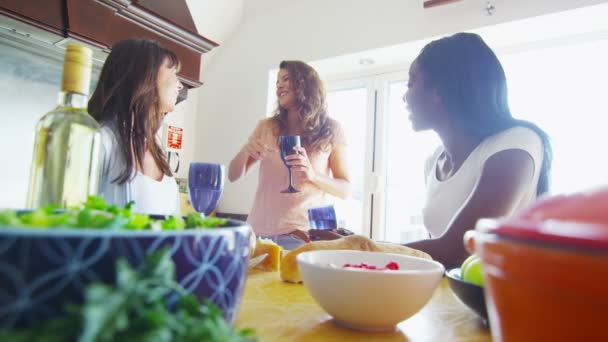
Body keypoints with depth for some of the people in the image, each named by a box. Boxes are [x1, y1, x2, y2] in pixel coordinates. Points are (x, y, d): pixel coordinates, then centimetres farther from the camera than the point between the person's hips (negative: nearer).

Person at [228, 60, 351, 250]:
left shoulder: (331, 130, -1)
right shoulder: (266, 127, 4)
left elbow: (345, 189, 0)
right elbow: (233, 176, 7)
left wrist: (313, 175, -18)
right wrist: (245, 151, -13)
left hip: (301, 233, -2)